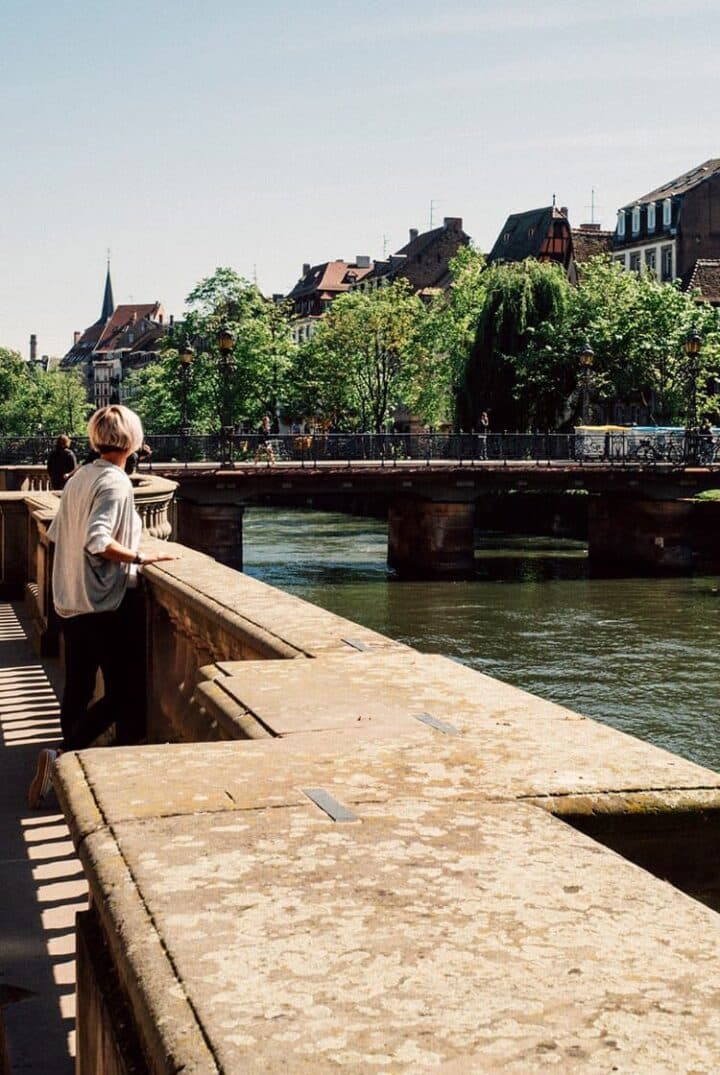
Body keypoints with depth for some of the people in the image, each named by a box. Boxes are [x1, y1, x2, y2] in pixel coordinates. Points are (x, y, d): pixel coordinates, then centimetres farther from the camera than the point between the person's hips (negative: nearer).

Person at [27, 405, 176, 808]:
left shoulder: (80, 477, 8)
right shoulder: (116, 482, -15)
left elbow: (57, 533, 16)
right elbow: (97, 541, -26)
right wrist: (140, 557, -16)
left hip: (72, 601, 8)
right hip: (108, 601, -8)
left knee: (78, 689, 12)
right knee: (122, 694, -1)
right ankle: (62, 756, -13)